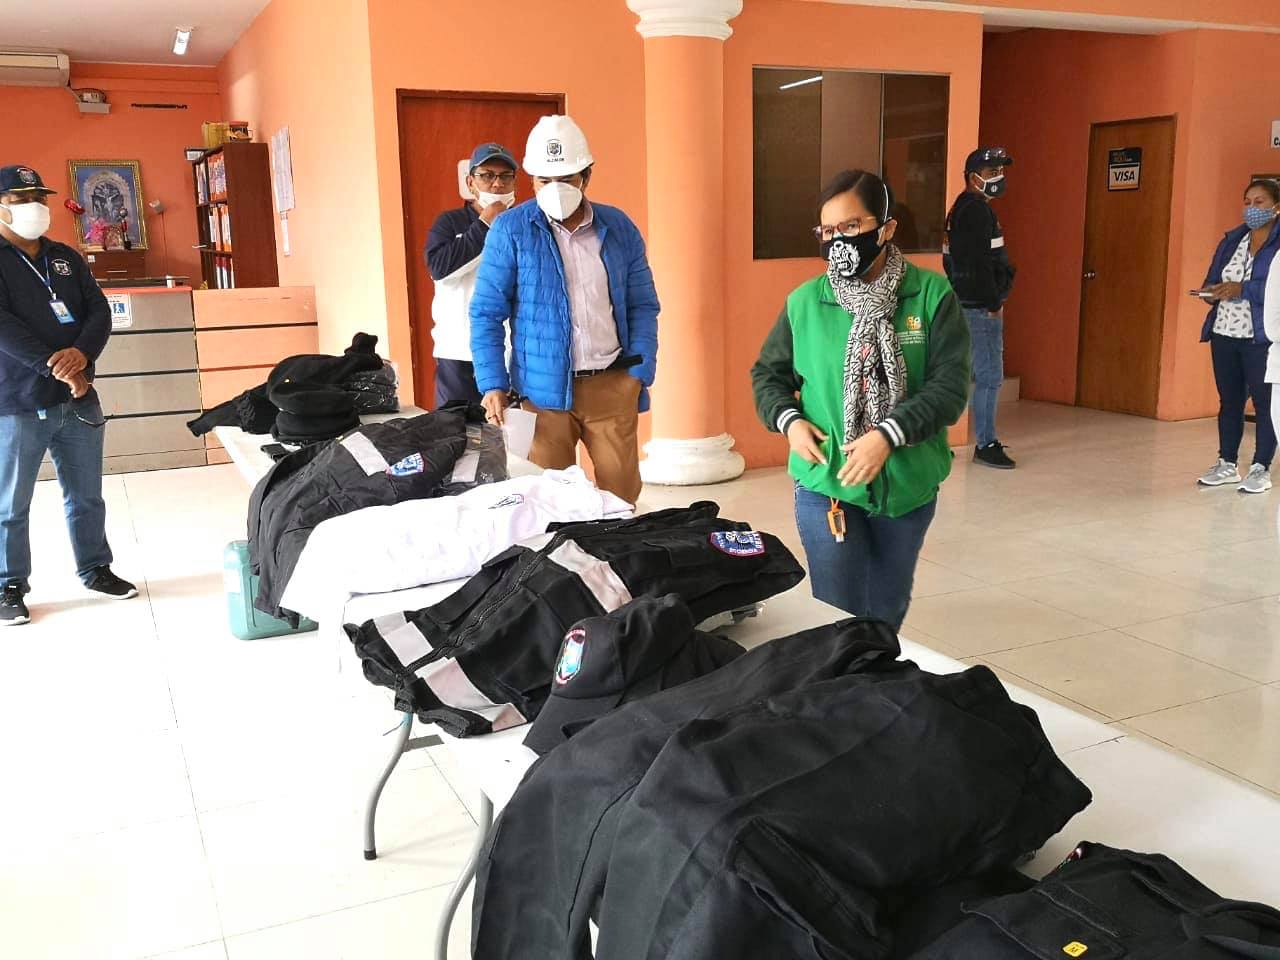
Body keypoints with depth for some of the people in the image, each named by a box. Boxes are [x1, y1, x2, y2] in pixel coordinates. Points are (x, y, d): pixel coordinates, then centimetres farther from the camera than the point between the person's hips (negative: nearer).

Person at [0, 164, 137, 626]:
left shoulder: (66, 258, 13)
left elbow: (99, 311, 4)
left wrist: (81, 353, -15)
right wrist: (55, 366, -22)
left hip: (79, 401, 5)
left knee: (87, 496, 14)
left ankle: (95, 569, 29)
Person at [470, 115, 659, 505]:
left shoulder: (619, 228, 7)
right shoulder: (510, 230, -1)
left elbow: (643, 306, 11)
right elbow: (486, 313, 0)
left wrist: (639, 373, -2)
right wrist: (493, 385, -9)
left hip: (613, 385, 2)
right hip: (543, 389, -2)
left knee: (621, 498, 6)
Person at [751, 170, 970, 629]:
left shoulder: (932, 295, -7)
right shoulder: (804, 302, -3)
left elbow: (951, 386, -11)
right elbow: (767, 374, 10)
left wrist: (888, 436, -22)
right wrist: (789, 420, -9)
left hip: (908, 485, 1)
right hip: (826, 485, 0)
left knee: (888, 613, 19)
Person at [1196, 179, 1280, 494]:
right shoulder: (1232, 240, 14)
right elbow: (1212, 278, 15)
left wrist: (1242, 289, -23)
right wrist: (1212, 291, -7)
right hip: (1224, 333, 6)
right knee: (1229, 401, 12)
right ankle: (1227, 464, 21)